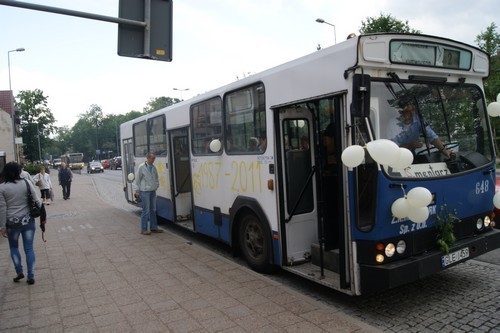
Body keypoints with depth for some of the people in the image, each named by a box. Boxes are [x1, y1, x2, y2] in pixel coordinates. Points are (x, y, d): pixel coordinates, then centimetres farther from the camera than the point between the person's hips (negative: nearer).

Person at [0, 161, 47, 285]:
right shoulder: (27, 183, -4)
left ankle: (19, 272, 18)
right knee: (29, 248, 7)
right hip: (28, 221, 1)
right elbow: (36, 201, -3)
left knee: (14, 247, 22)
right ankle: (31, 276, 9)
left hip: (12, 223, -1)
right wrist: (43, 216, 7)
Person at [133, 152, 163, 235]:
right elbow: (137, 179, -6)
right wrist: (137, 191, -7)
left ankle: (153, 228, 21)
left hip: (153, 191, 6)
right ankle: (144, 229, 5)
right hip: (144, 191, -6)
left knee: (153, 210, 11)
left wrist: (157, 185, 9)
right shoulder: (141, 167, -9)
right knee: (146, 210, -5)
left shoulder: (154, 167, 9)